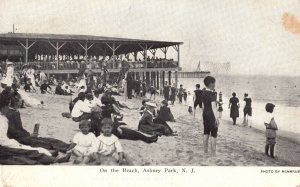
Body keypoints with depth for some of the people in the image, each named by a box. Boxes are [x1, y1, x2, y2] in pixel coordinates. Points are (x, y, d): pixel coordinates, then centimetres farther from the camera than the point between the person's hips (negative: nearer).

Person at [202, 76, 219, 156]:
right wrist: (216, 118, -32)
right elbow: (213, 106, -27)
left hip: (205, 114, 9)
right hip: (211, 114, -9)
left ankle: (205, 151, 23)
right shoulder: (212, 94, -18)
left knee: (206, 132, 15)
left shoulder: (204, 93, 9)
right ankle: (213, 153, 2)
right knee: (214, 134, -1)